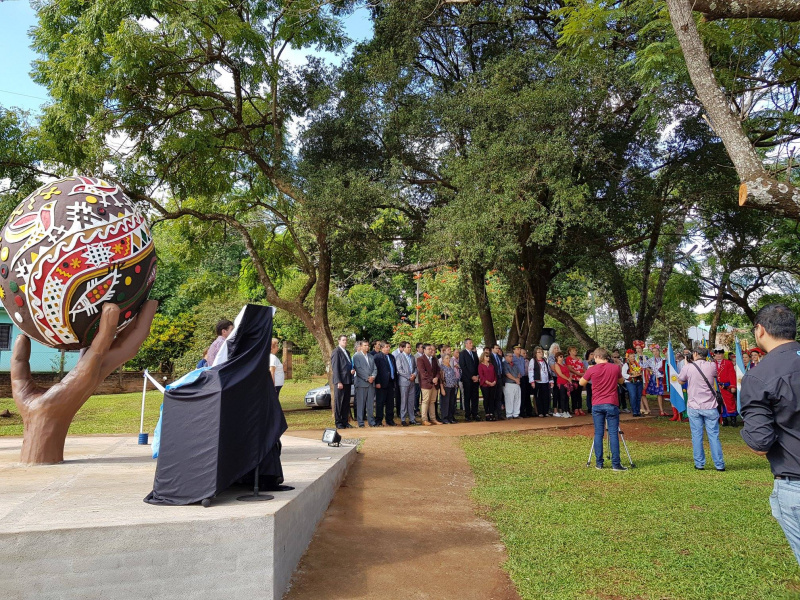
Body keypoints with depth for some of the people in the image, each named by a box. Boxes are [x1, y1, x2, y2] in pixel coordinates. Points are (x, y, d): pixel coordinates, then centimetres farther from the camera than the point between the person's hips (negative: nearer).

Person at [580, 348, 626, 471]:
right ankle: (615, 464, -2)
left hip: (597, 405, 0)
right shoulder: (616, 367, -1)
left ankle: (599, 463, 9)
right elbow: (621, 381, 18)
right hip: (611, 404, 0)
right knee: (613, 434, 0)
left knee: (598, 434, 6)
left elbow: (581, 383, 11)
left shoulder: (592, 370, -4)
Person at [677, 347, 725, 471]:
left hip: (694, 407, -1)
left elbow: (680, 380, 9)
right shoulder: (712, 366, -3)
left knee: (697, 436, 6)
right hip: (710, 407, 1)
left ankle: (699, 464, 11)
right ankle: (719, 464, 11)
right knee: (714, 436, 7)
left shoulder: (688, 367, -7)